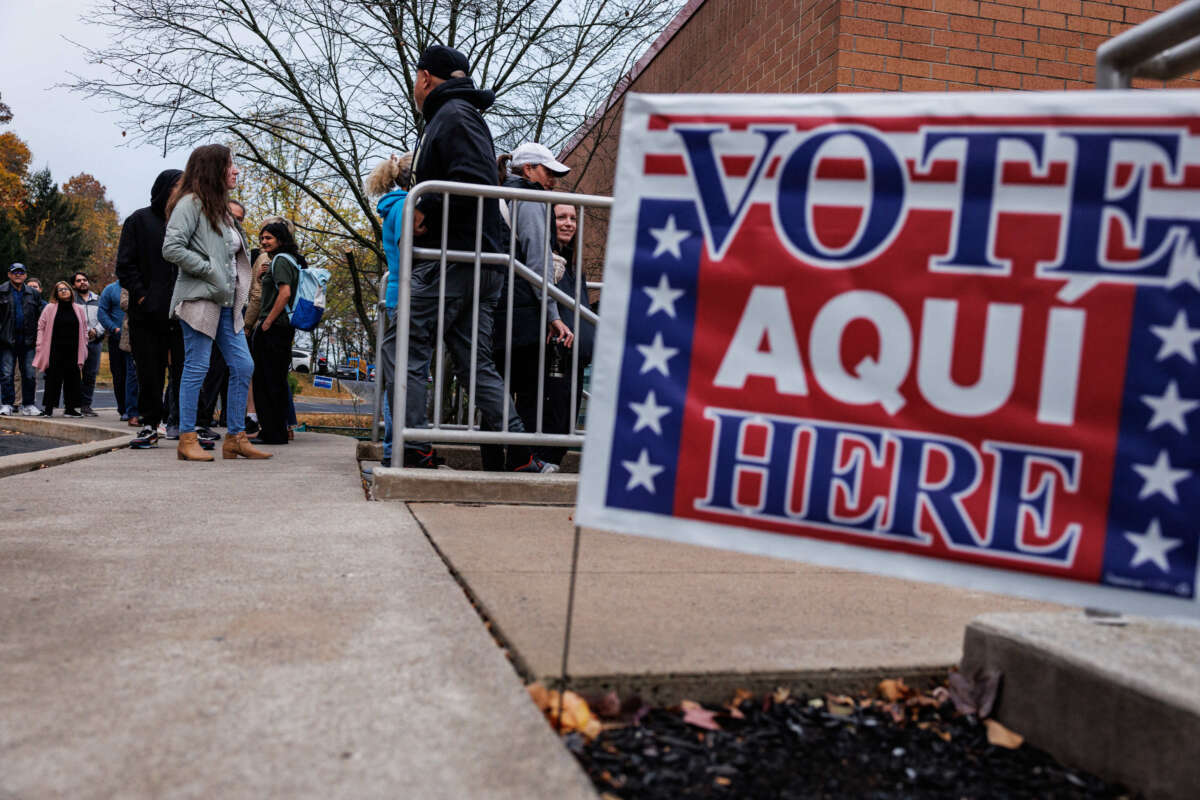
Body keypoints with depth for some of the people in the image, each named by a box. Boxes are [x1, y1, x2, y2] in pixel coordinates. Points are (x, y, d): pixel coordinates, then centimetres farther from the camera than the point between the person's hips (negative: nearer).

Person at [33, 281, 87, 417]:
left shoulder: (79, 309, 10)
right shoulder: (50, 308, 5)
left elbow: (84, 330, 12)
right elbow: (41, 327, 5)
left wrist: (83, 349, 6)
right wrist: (40, 346, -3)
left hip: (73, 351, 2)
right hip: (54, 350, -2)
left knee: (72, 378, 2)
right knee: (52, 379, -1)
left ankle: (70, 408, 10)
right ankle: (48, 408, 6)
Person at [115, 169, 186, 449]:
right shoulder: (139, 221, 6)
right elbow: (125, 265, 1)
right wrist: (142, 298, -10)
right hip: (147, 311, -1)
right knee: (149, 373, 4)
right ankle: (150, 425, 12)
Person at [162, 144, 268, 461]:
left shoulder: (219, 207, 21)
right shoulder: (191, 203, -7)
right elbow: (171, 248, -17)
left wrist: (236, 289, 14)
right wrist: (208, 270, -15)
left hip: (225, 301, 9)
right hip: (199, 298, -9)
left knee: (243, 366, 5)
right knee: (196, 367, -6)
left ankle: (236, 438, 11)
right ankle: (187, 440, 1)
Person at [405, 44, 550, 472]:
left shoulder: (454, 113, -5)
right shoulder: (451, 115, 27)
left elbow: (474, 179, -20)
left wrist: (426, 211, -12)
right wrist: (424, 212, 14)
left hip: (451, 258, -10)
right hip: (476, 262, 10)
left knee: (408, 351, -6)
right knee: (476, 364, 7)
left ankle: (415, 450, -6)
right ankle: (521, 453, 4)